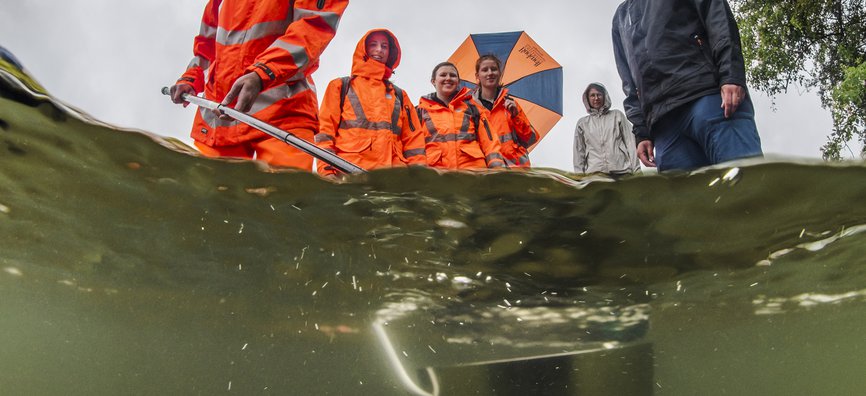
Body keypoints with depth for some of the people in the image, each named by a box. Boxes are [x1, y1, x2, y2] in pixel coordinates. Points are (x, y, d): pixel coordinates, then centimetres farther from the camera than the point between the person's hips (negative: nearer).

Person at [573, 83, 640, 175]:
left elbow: (630, 142, 10)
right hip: (594, 173, 0)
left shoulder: (617, 115, 16)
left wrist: (636, 169, 1)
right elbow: (579, 152, 16)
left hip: (621, 170, 0)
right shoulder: (582, 123, 17)